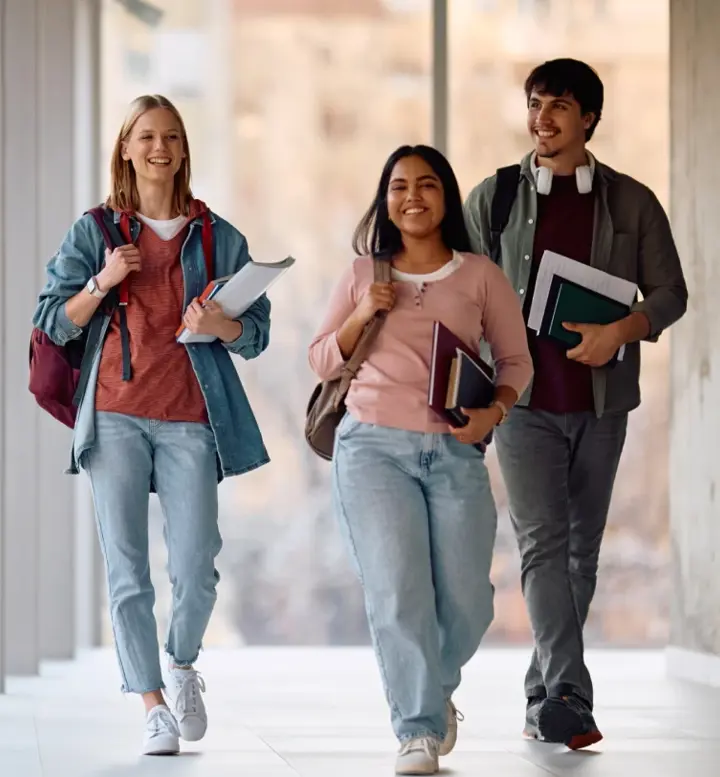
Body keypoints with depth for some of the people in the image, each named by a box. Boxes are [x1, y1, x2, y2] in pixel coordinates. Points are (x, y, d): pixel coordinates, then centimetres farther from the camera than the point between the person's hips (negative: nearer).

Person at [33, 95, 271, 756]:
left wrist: (220, 324, -13)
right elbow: (52, 324, 6)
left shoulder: (219, 238, 10)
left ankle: (182, 663, 21)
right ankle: (152, 703, 4)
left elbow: (257, 335, 9)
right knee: (127, 569, -4)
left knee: (195, 566, -8)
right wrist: (101, 283, -10)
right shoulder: (93, 234, 10)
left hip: (191, 417, 0)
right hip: (115, 416, 0)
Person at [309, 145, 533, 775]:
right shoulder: (363, 274, 11)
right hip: (374, 446, 0)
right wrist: (360, 316, -3)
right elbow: (323, 362, 15)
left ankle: (436, 686, 31)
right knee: (397, 592, -13)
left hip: (456, 453, 0)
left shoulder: (480, 276, 8)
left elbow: (516, 358, 10)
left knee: (466, 602, -1)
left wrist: (494, 411, -9)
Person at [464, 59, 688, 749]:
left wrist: (622, 330, -15)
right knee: (543, 543, -14)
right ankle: (569, 698, -21)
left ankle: (544, 698, 17)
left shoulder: (631, 202, 6)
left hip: (600, 401, 2)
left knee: (580, 549, 7)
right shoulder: (494, 198, 5)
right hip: (524, 399, -2)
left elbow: (669, 291, 5)